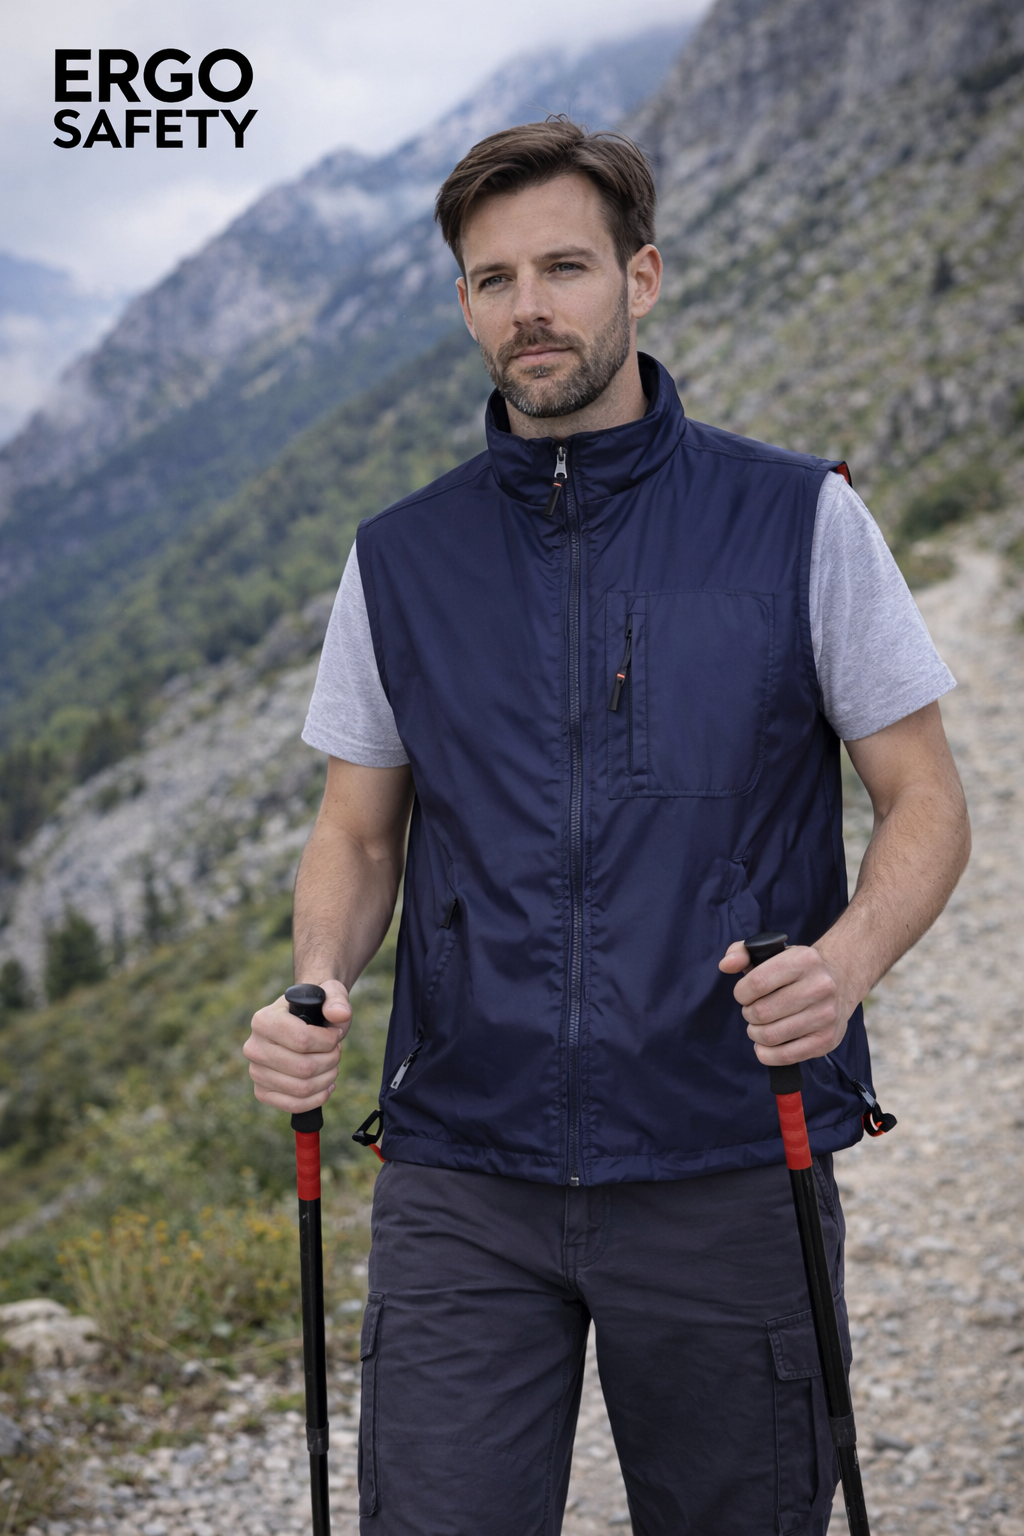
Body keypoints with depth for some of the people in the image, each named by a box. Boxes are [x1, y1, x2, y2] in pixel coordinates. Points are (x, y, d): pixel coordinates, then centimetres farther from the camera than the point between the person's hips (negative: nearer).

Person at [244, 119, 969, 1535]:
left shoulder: (800, 519, -1)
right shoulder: (399, 559, 6)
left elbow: (924, 800, 2)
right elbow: (360, 835, 13)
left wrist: (848, 957, -19)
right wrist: (317, 988, -8)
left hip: (731, 1168, -1)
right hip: (462, 1178, 1)